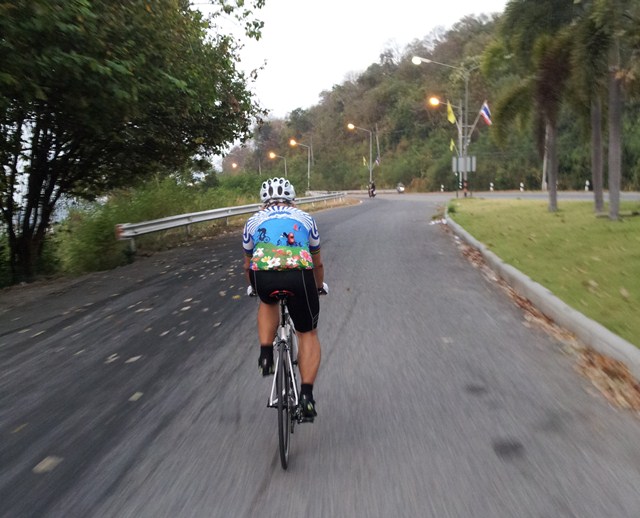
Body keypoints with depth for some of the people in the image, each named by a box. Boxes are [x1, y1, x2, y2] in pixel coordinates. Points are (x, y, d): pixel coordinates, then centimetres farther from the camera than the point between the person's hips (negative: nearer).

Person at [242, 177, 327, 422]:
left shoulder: (254, 221, 30)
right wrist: (320, 286, 59)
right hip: (299, 275, -1)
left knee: (268, 302, 37)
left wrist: (254, 287, 62)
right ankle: (306, 395, 8)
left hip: (263, 276, 1)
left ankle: (266, 355, 22)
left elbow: (247, 264, 42)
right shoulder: (305, 218, 29)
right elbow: (317, 263, 40)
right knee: (308, 334, 19)